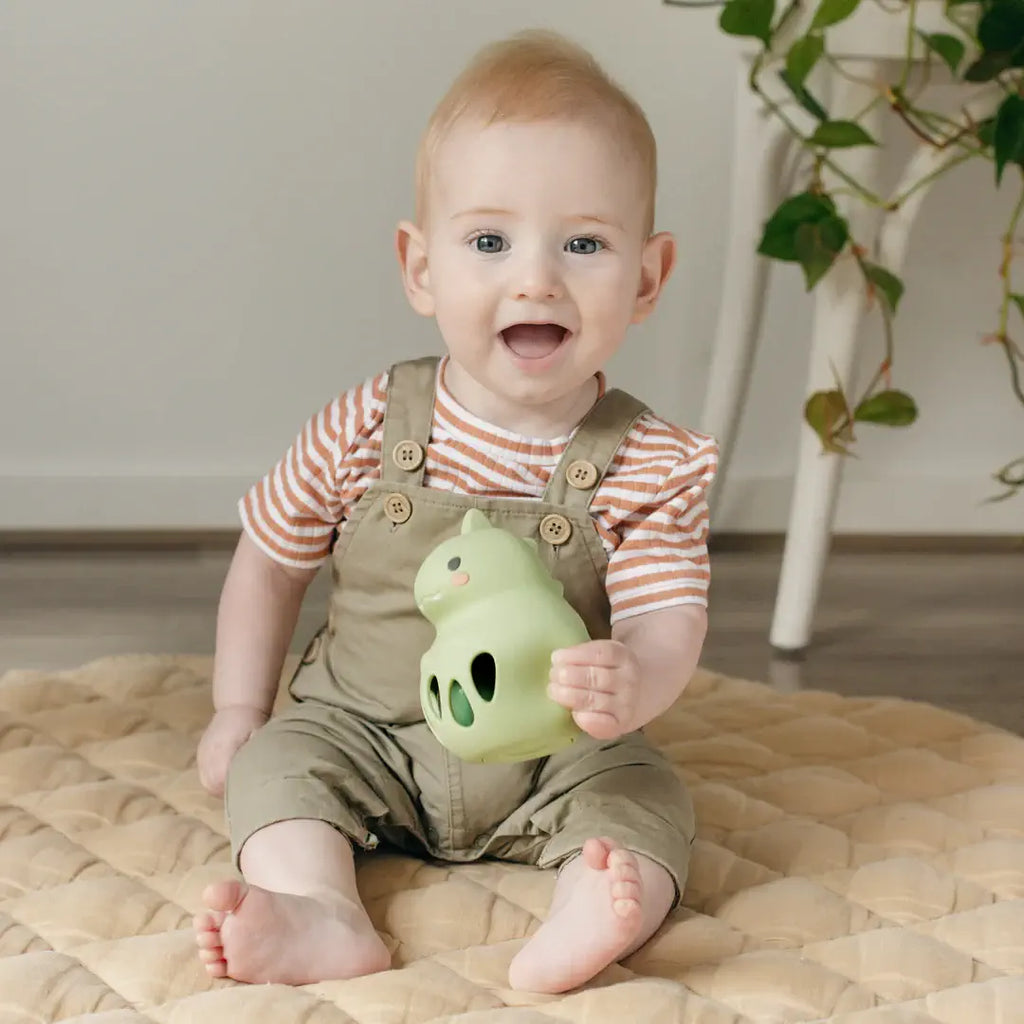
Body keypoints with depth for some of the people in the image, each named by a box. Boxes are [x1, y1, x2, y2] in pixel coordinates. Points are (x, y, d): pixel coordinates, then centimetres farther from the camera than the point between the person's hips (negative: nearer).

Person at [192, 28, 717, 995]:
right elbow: (270, 556, 5)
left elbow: (666, 623, -20)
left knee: (644, 797, -23)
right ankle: (320, 911, -39)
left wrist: (629, 681, -45)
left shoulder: (649, 464, -14)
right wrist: (239, 708, 3)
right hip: (362, 731, 1)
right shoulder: (365, 431, -11)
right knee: (280, 761, -20)